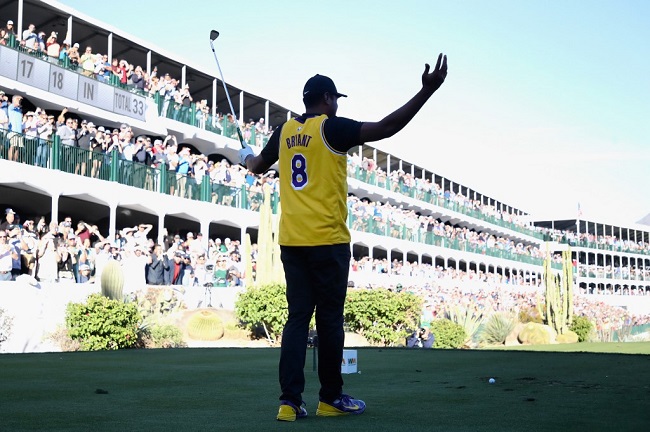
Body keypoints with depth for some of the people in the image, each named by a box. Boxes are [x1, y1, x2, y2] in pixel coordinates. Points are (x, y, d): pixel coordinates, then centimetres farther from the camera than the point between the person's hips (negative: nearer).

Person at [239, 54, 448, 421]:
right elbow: (386, 127, -13)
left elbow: (258, 166, 30)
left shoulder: (285, 133, 13)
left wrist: (246, 157, 53)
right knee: (330, 319, 3)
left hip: (291, 240, 6)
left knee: (298, 318, 6)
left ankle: (290, 401, 1)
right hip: (326, 240, -6)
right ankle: (331, 398, 12)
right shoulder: (332, 128, -5)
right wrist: (427, 91, -12)